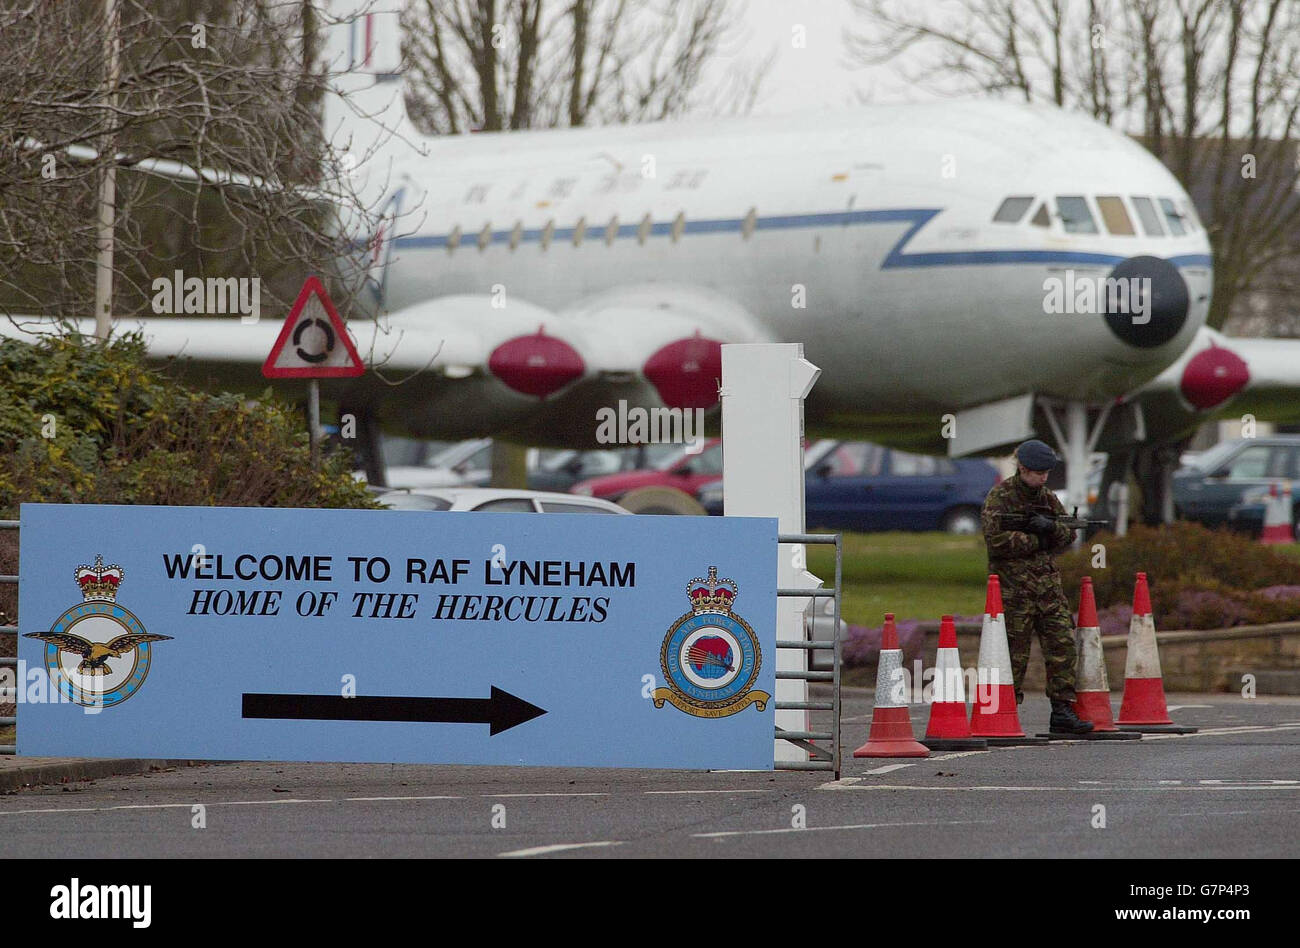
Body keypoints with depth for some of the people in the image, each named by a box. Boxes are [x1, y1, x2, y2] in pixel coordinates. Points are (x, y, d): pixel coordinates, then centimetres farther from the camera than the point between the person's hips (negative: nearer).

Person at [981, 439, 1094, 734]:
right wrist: (1037, 541, -11)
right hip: (1014, 589, -6)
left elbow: (1069, 535, 11)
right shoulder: (1000, 497, -6)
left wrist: (1050, 527, -11)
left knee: (1063, 646, 0)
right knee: (1014, 655, -3)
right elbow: (996, 541, -18)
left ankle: (1062, 713, 3)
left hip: (1049, 585, 6)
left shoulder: (1047, 497, 14)